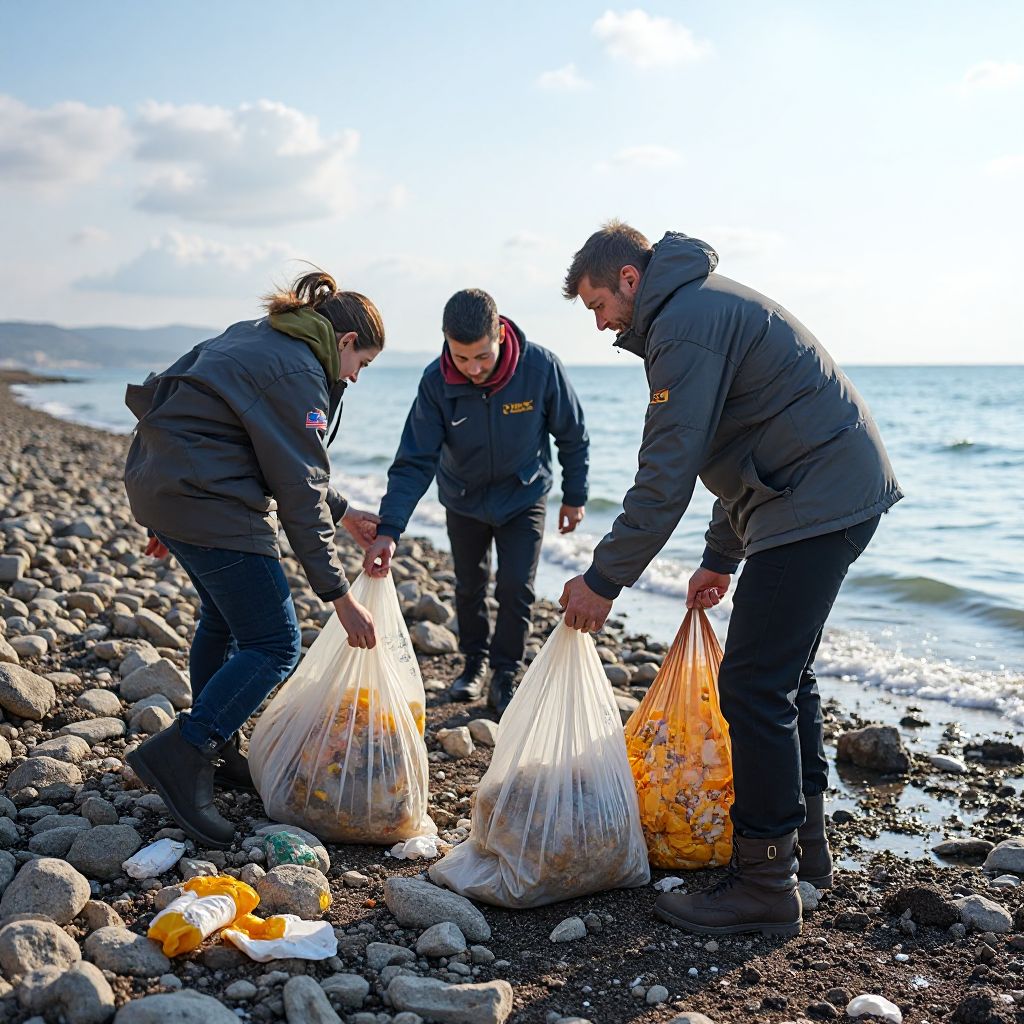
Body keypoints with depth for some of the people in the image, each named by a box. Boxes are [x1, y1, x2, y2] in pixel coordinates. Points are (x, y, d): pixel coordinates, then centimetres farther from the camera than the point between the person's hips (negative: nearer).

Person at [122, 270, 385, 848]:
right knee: (275, 645, -8)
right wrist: (339, 594, -12)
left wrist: (343, 513, 25)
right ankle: (181, 754, -13)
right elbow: (300, 495, -16)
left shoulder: (255, 338, 16)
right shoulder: (298, 374, -14)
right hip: (208, 503, -11)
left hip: (161, 485, 11)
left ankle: (217, 753, 33)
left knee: (223, 618, 23)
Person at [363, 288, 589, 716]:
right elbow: (415, 461, -26)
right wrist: (388, 529, -36)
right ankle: (475, 663, 35)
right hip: (464, 500, 2)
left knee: (516, 588, -6)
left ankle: (506, 675, 13)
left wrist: (574, 496, -3)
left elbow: (573, 437, -12)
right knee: (470, 586, 14)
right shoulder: (437, 382, -27)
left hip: (523, 496, -1)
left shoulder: (541, 368, -29)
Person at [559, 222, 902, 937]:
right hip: (842, 493, 11)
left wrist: (604, 581, -13)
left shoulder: (685, 323, -14)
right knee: (785, 673, 19)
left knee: (755, 687, -9)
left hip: (816, 499, -11)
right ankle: (805, 844, 30)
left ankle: (766, 886, -1)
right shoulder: (712, 304, 21)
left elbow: (666, 477, -20)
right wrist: (721, 558, 28)